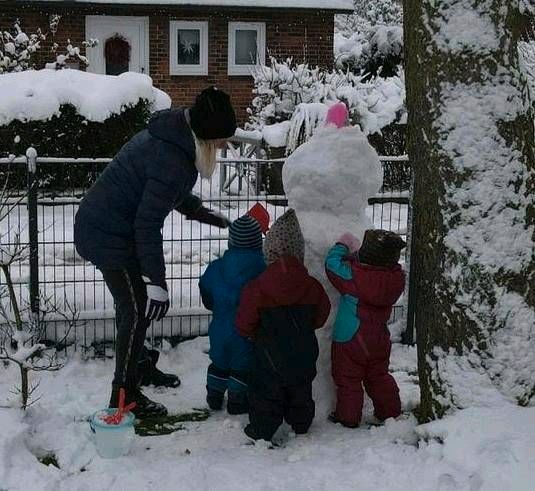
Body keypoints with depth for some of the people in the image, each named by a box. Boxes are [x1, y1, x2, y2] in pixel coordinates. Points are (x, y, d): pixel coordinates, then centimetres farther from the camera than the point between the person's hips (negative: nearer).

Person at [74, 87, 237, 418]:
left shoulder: (173, 135, 2)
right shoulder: (172, 161, -29)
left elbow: (174, 193, 19)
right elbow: (148, 224, -27)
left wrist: (213, 218, 22)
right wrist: (156, 281, -24)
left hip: (102, 225, 10)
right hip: (109, 237, -10)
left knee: (132, 303, 22)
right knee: (137, 310, -3)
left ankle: (138, 367, 39)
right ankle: (124, 395, 6)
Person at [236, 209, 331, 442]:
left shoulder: (257, 288, -19)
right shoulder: (312, 286, -9)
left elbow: (245, 325, -11)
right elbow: (320, 317, 4)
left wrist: (256, 334, 10)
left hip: (270, 355, -4)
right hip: (304, 353, 4)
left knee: (266, 395, 11)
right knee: (301, 392, 22)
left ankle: (262, 430, 19)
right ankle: (301, 425, 37)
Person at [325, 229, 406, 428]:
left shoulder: (354, 275, -28)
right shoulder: (396, 278, -10)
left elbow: (333, 264, -15)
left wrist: (343, 245, 1)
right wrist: (354, 254, -1)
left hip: (349, 341, -5)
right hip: (379, 341, 5)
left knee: (348, 380, 10)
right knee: (379, 376, 23)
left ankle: (348, 417, 18)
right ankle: (390, 412, 31)